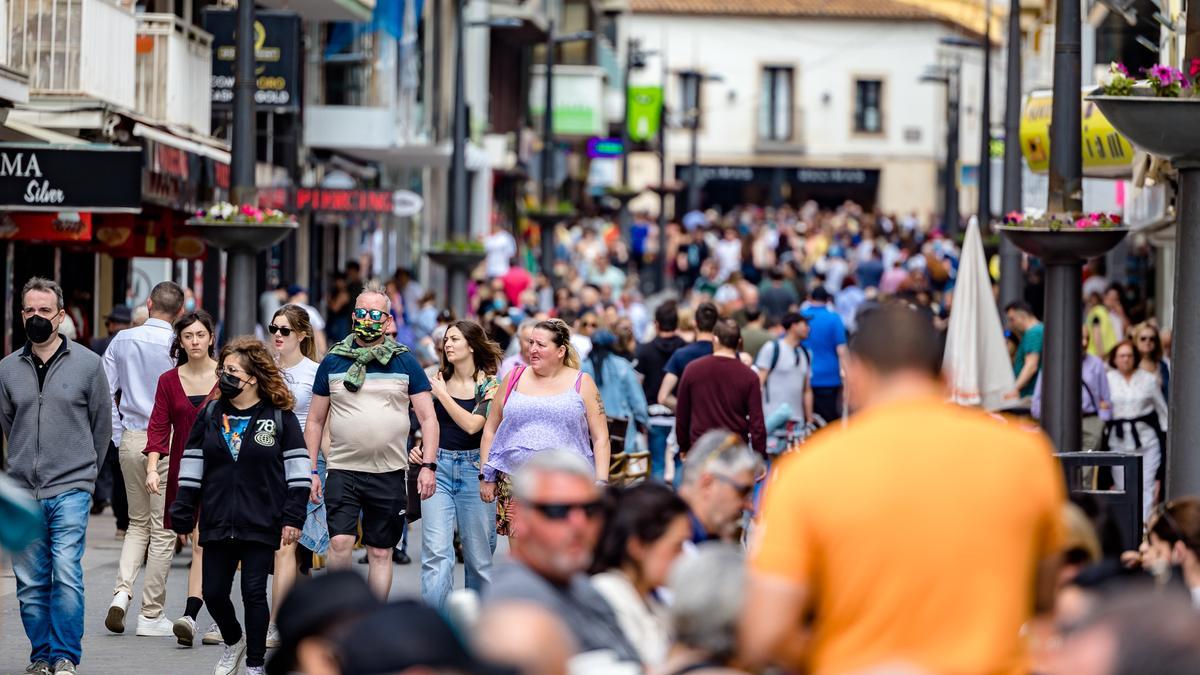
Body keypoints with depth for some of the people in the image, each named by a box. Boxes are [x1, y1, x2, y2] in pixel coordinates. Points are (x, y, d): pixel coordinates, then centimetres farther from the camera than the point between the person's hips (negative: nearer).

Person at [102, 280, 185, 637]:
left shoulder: (122, 340, 2)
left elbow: (105, 391, 3)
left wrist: (118, 436, 8)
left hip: (131, 440, 4)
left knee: (138, 522, 19)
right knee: (162, 529, 4)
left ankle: (122, 591, -2)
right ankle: (151, 615, 6)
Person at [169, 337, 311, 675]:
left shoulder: (280, 417, -2)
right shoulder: (210, 415, 8)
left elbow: (297, 469, -2)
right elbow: (192, 465, 10)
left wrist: (293, 517, -8)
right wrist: (182, 513, 6)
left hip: (261, 524, -4)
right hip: (217, 524, 4)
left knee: (254, 592, -2)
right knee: (213, 592, 5)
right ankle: (233, 641, 33)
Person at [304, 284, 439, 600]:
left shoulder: (405, 363, 4)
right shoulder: (332, 362, 5)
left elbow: (428, 418, 4)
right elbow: (315, 422, 11)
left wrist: (428, 465, -7)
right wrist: (311, 470, 5)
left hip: (390, 473, 0)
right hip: (343, 470, 0)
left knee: (381, 552, 6)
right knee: (340, 541, -16)